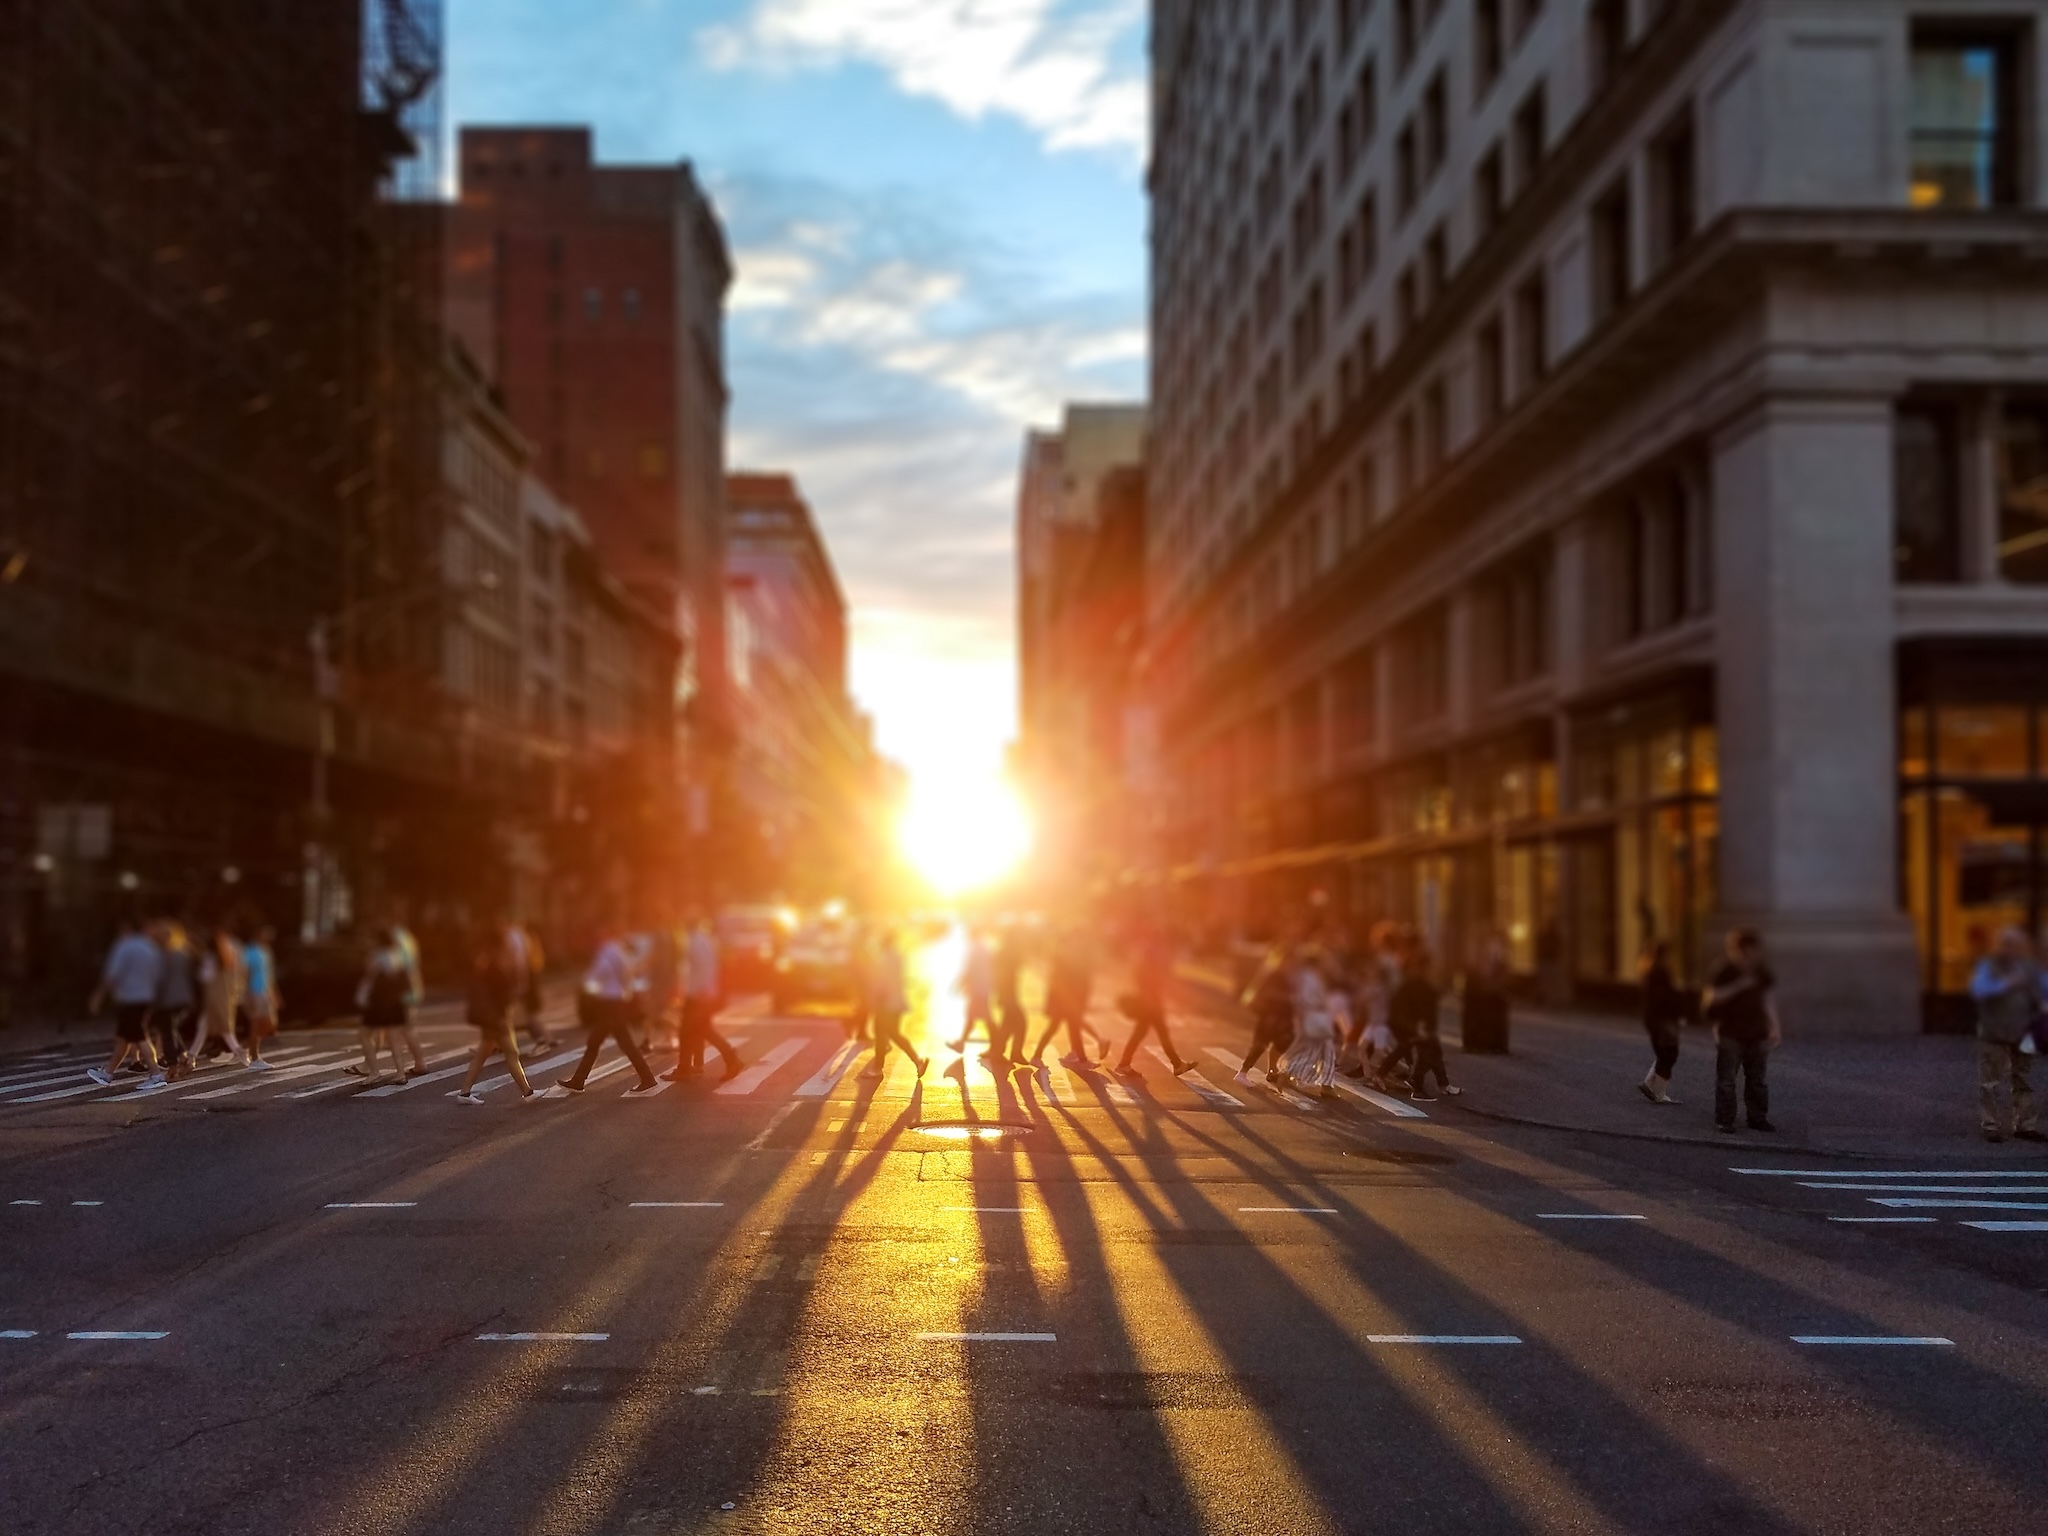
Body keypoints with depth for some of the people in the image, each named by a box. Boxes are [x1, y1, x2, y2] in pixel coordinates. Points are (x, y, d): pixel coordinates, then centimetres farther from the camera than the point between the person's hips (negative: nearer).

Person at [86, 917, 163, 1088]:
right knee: (123, 1038, 16)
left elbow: (112, 975, -16)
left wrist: (99, 996, -11)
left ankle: (156, 1074, -14)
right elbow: (159, 977, 14)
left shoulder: (126, 947, -11)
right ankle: (107, 1073, 25)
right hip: (146, 999, 9)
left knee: (139, 1039, -9)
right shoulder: (151, 948, 14)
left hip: (129, 1001, -9)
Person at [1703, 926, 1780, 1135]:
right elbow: (1712, 997, -20)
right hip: (1730, 1035, -5)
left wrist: (1774, 1027, 8)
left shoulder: (1761, 971, 6)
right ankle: (1724, 1121, 4)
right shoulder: (1724, 970, -10)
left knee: (1757, 1079, 11)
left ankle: (1758, 1117, 20)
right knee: (1726, 1080, -1)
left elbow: (1767, 999, 14)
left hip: (1757, 1034, 5)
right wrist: (1738, 986, -26)